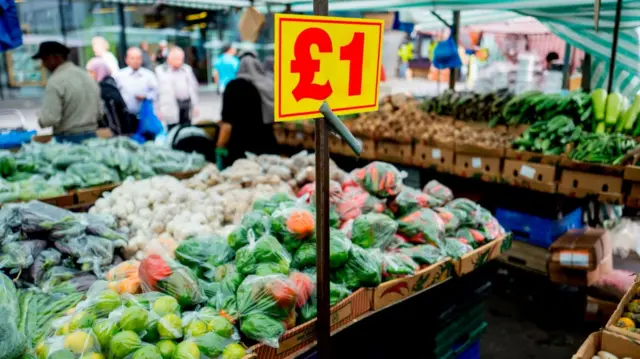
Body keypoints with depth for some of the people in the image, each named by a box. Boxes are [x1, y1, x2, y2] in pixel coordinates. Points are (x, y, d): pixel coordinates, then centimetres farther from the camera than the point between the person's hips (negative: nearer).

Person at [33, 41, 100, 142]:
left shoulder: (55, 81, -12)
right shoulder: (87, 76, 10)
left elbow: (50, 118, -17)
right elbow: (99, 113, 13)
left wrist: (40, 119, 3)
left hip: (67, 139, -7)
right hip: (91, 136, 7)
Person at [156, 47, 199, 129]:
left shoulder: (187, 69, 14)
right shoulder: (160, 70, -1)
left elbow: (193, 87, 17)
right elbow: (159, 90, -3)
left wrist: (195, 105, 13)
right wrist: (160, 109, -7)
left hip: (186, 104, 4)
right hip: (171, 106, -4)